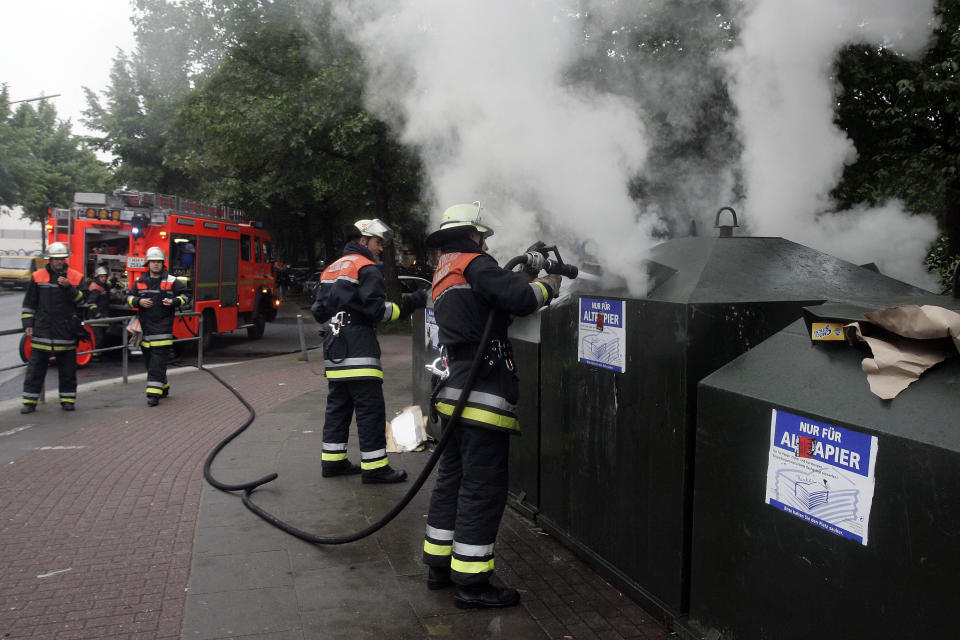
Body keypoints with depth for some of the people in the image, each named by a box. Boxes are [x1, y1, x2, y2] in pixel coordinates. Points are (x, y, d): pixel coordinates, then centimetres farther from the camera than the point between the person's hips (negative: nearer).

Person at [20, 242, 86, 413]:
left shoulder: (76, 277, 4)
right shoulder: (38, 276, 6)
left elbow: (81, 300, -3)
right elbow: (29, 303, 10)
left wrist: (69, 287, -18)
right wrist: (27, 323, 3)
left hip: (66, 330, 0)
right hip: (42, 328, 0)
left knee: (68, 367, 6)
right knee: (36, 366, 3)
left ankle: (68, 399, 16)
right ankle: (30, 401, 10)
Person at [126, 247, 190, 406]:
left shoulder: (171, 281, 1)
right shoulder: (140, 281, 10)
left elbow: (186, 294, 7)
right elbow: (129, 297, 15)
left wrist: (174, 302, -11)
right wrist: (139, 302, -6)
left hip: (163, 327, -5)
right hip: (145, 326, 5)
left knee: (158, 363, -9)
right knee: (149, 361, 12)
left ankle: (154, 393, -10)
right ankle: (163, 387, 27)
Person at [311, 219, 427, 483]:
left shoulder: (331, 269, 20)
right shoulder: (366, 268, -6)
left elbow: (318, 310, 19)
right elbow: (376, 310, -16)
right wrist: (406, 306, -12)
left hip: (334, 352, 9)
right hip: (358, 350, -9)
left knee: (337, 406, 15)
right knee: (370, 409, -5)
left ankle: (332, 461, 20)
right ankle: (374, 467, -3)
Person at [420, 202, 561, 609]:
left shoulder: (443, 277, 23)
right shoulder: (473, 265, -7)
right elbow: (519, 299, -18)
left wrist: (523, 277, 16)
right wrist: (546, 286, 1)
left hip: (454, 395, 10)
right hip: (484, 398, -10)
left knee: (452, 480, 17)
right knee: (483, 488, -3)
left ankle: (440, 564, 28)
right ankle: (471, 581, 3)